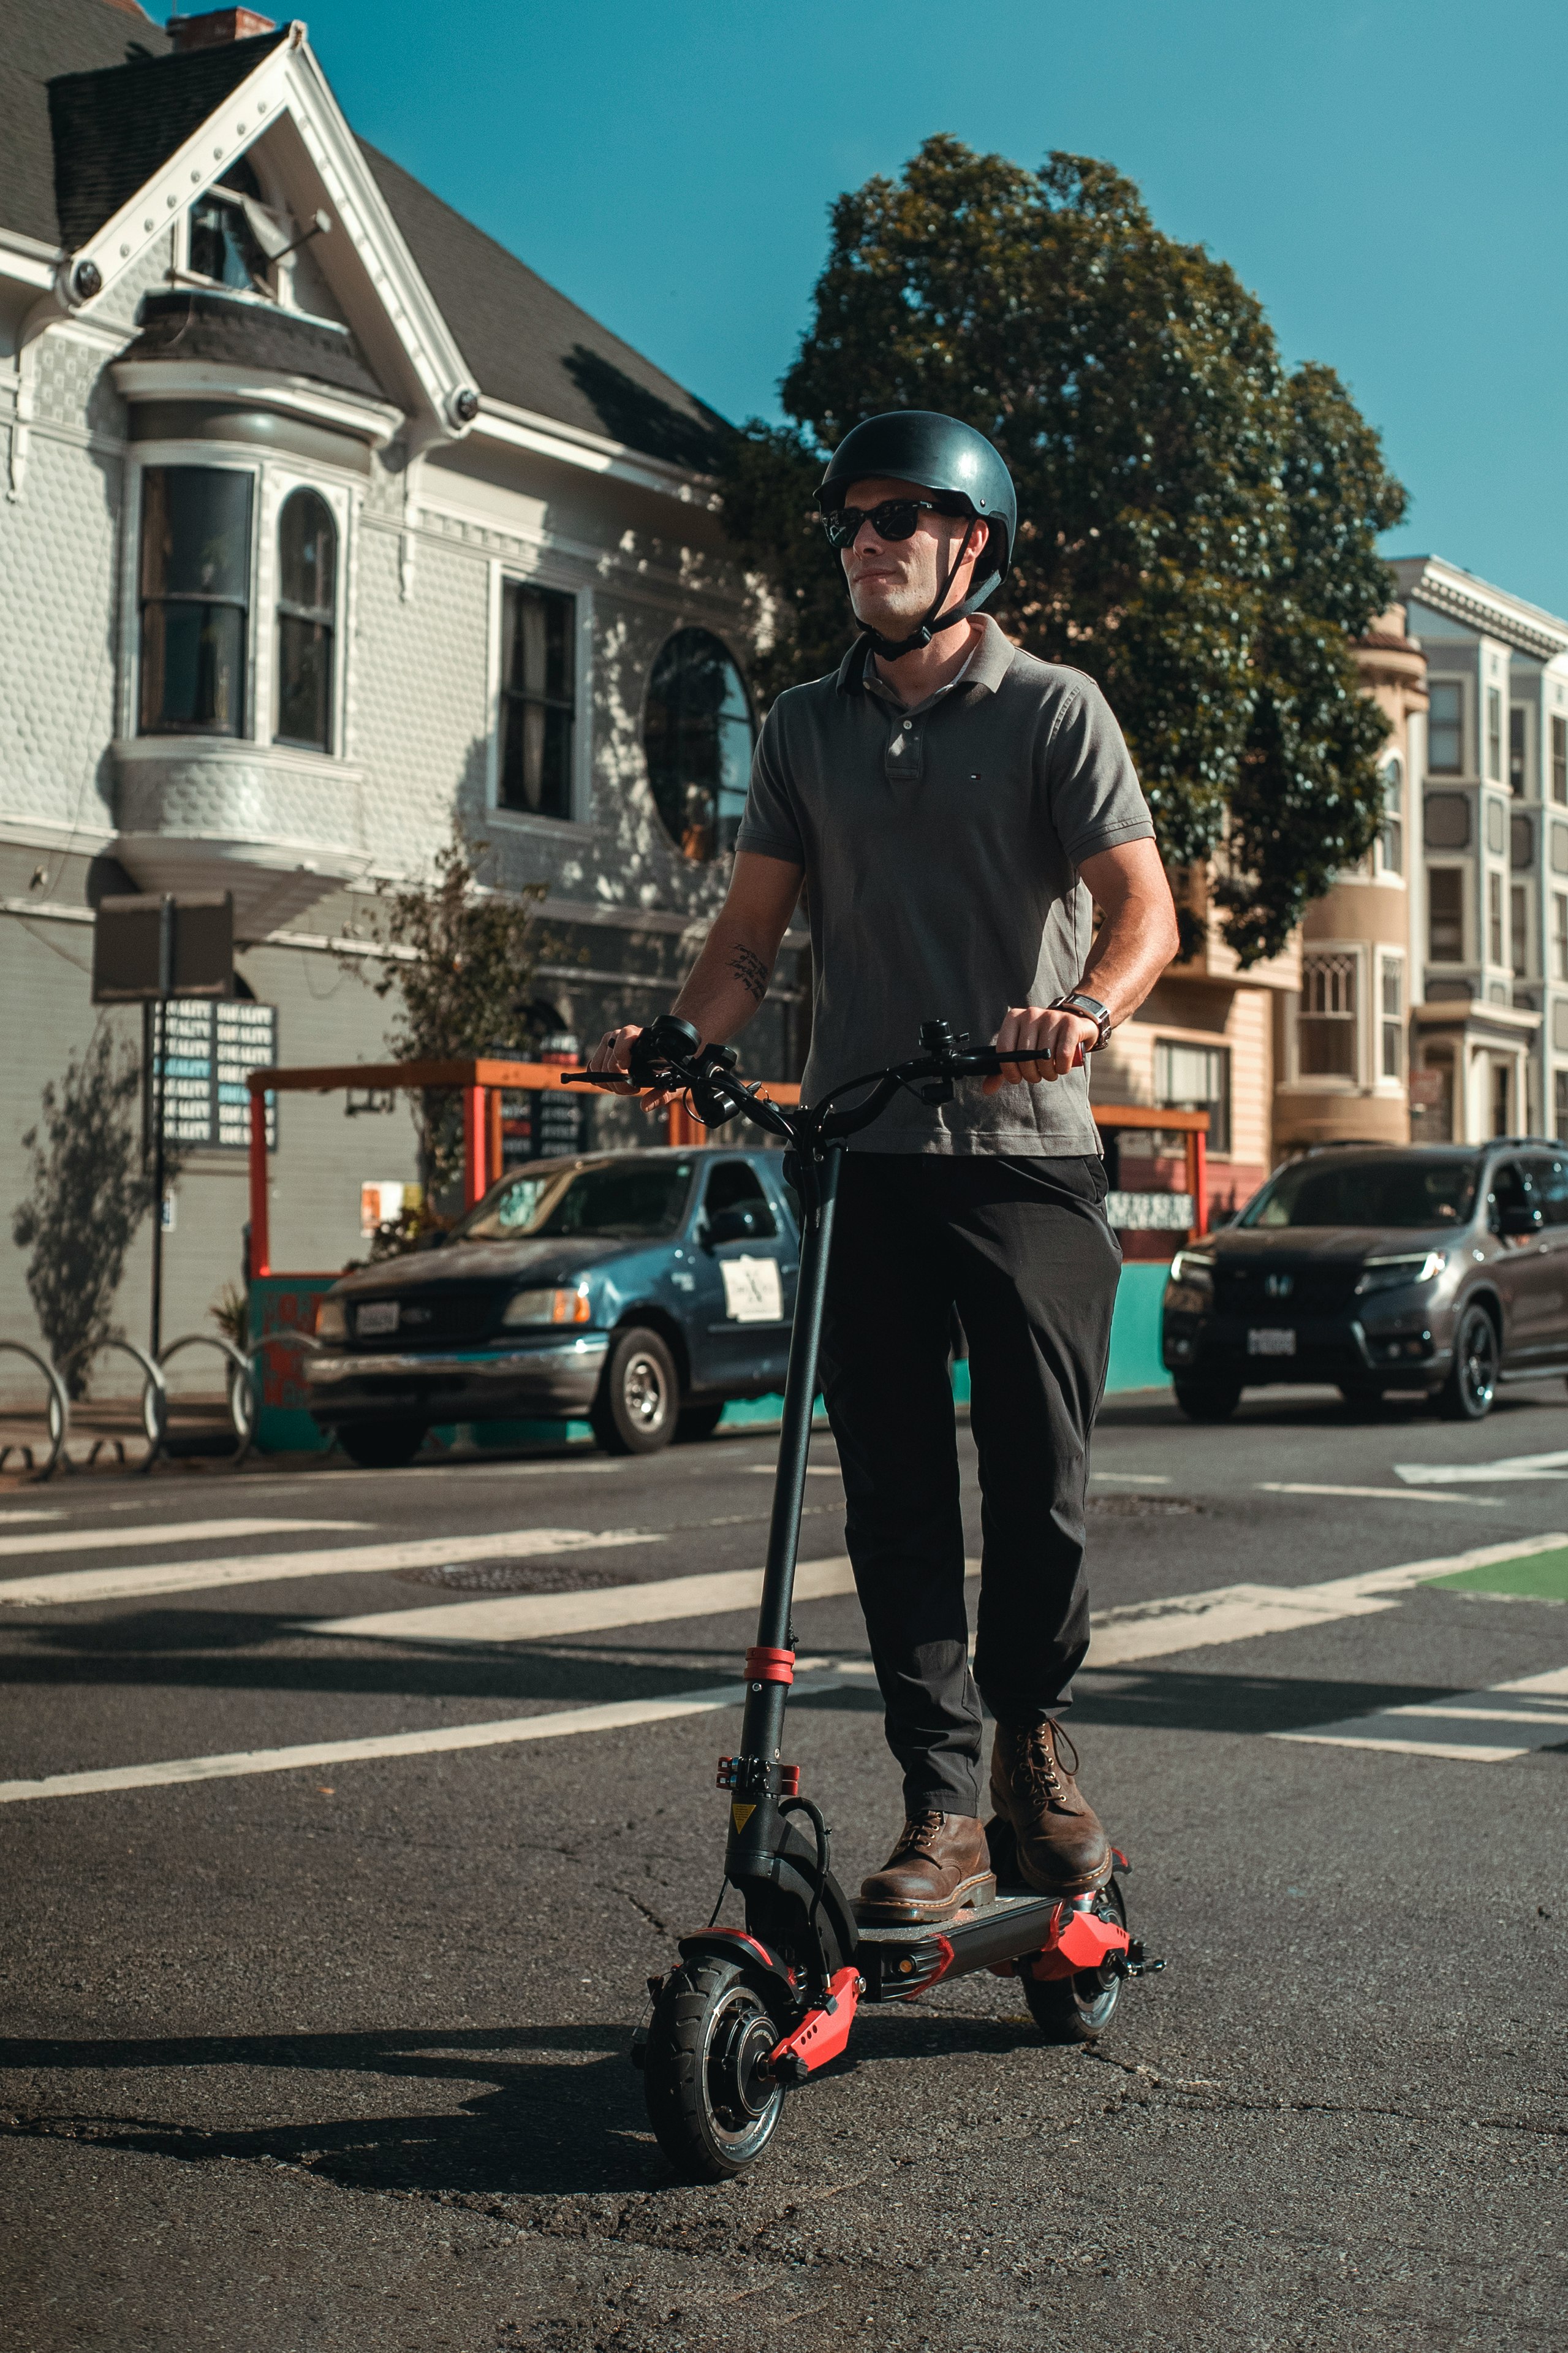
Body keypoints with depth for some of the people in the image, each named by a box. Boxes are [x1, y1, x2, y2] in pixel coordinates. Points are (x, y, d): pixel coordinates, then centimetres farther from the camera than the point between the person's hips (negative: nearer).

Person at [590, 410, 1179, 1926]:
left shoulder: (1052, 708, 4)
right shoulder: (804, 728, 15)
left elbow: (1142, 905, -7)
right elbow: (751, 931, 12)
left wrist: (1086, 1011, -28)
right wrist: (680, 1039, -8)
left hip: (1024, 1148, -3)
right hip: (860, 1154, 3)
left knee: (1039, 1479, -2)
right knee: (893, 1496, 1)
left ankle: (1033, 1738, 22)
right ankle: (942, 1806, 8)